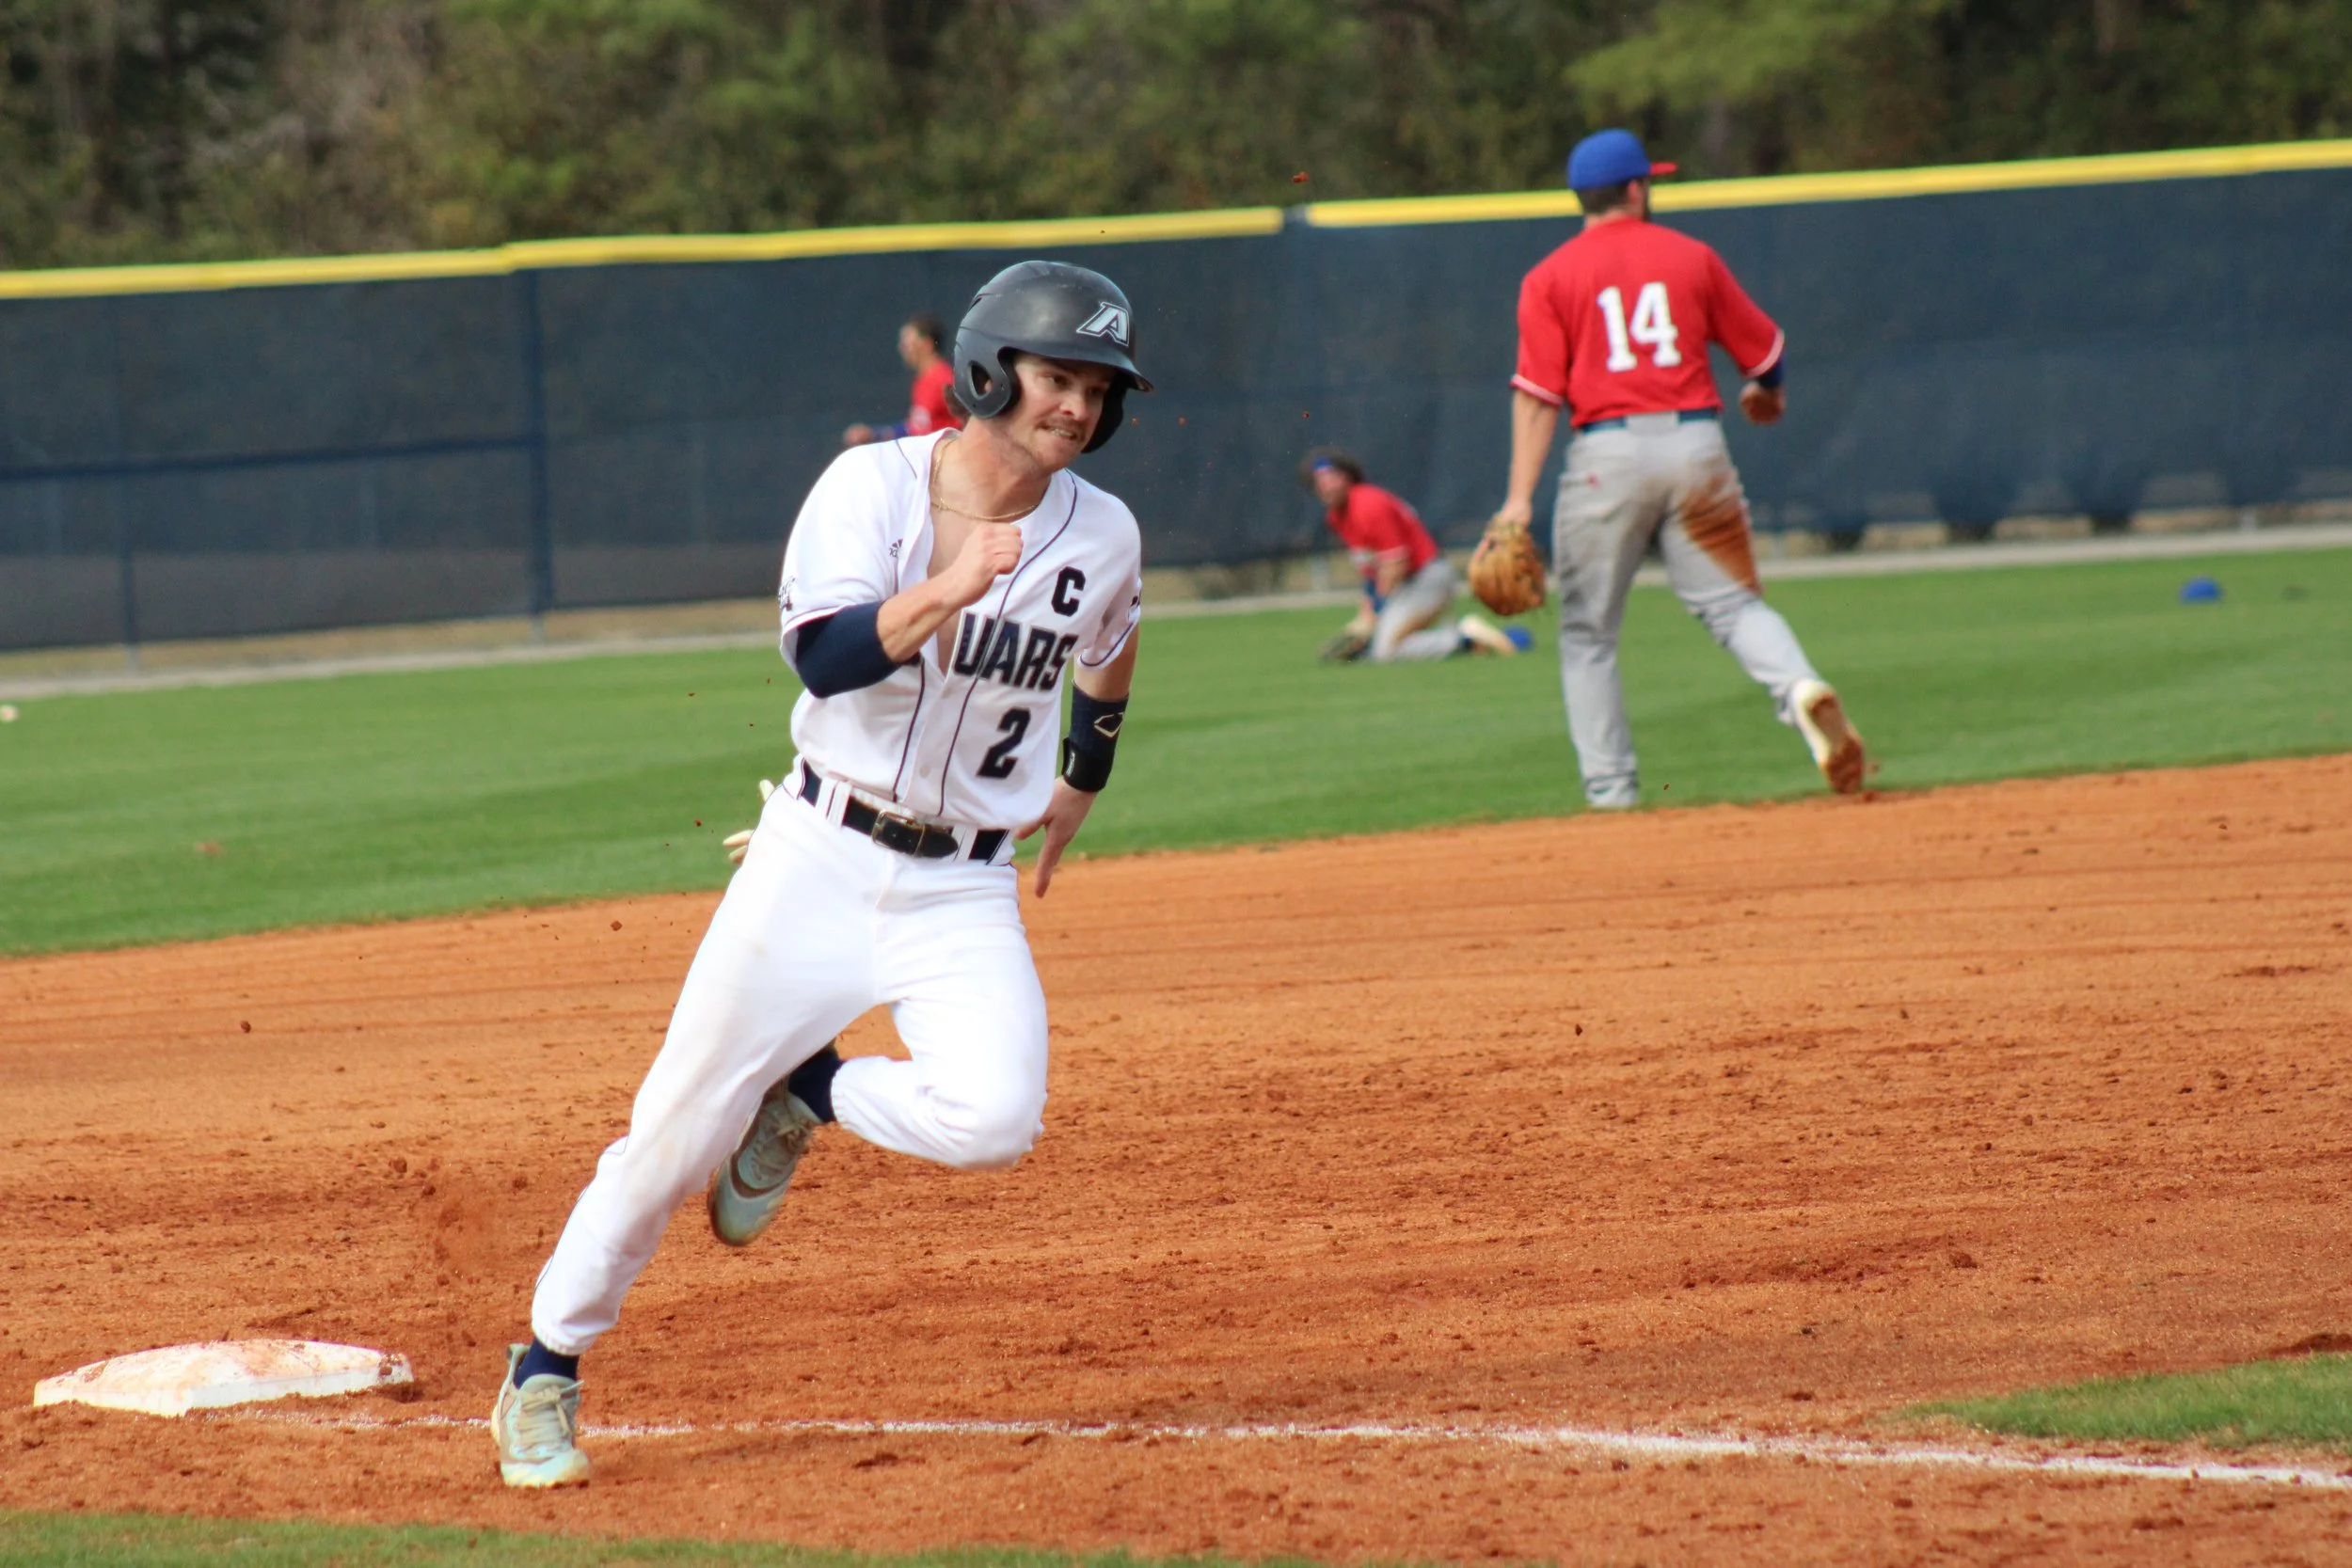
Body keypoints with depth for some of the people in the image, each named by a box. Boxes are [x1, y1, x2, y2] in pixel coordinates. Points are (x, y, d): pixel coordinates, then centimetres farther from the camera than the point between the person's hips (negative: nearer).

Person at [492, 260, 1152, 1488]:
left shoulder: (1101, 537, 1)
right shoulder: (873, 487, -10)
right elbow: (824, 655, -25)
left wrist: (1082, 785, 29)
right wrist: (948, 590, -38)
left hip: (965, 890, 2)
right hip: (820, 859, -2)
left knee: (992, 1118, -23)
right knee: (680, 1123, -3)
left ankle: (808, 1093, 8)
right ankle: (546, 1367, 15)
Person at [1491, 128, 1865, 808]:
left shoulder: (1550, 279, 4)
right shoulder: (1692, 258, 10)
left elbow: (1539, 394, -5)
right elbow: (1763, 349, 18)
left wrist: (1520, 498, -9)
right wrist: (1765, 394, 41)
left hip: (1606, 453, -1)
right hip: (1696, 444, 2)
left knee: (1588, 632, 9)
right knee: (1734, 602, 7)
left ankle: (1611, 792, 4)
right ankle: (1801, 689, -23)